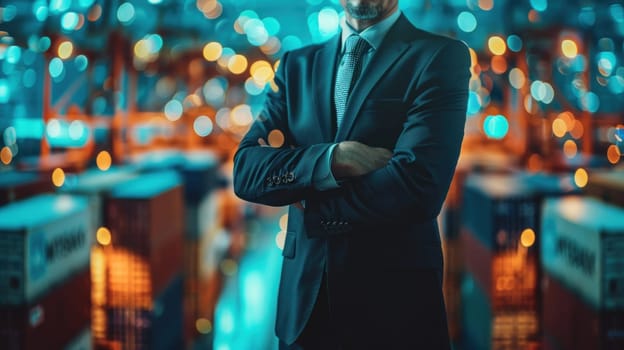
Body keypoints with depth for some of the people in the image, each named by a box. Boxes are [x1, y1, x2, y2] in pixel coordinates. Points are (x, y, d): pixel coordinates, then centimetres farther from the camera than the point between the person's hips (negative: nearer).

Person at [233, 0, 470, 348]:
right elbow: (246, 170, -2)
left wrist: (311, 207, -6)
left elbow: (417, 187, -18)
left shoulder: (441, 57, -7)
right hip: (304, 296, 4)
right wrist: (330, 159, -18)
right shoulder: (298, 65, 8)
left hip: (395, 297, -4)